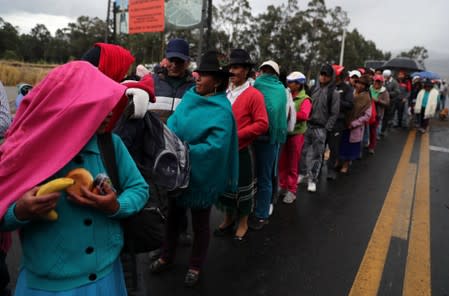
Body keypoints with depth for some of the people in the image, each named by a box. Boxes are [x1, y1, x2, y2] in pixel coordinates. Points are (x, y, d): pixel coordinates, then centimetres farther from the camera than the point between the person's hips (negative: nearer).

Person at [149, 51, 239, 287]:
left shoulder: (221, 112, -20)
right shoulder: (189, 97, -2)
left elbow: (214, 147, -26)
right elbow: (172, 123, -3)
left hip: (202, 174, -6)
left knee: (200, 223, 15)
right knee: (173, 215, 22)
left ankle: (195, 266, 37)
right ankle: (166, 257, 44)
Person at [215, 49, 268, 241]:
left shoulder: (254, 95, -11)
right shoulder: (225, 92, 7)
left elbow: (262, 124, -16)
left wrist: (237, 134, -21)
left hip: (242, 151, -5)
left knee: (243, 188, 10)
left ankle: (243, 224, 28)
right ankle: (228, 219, 36)